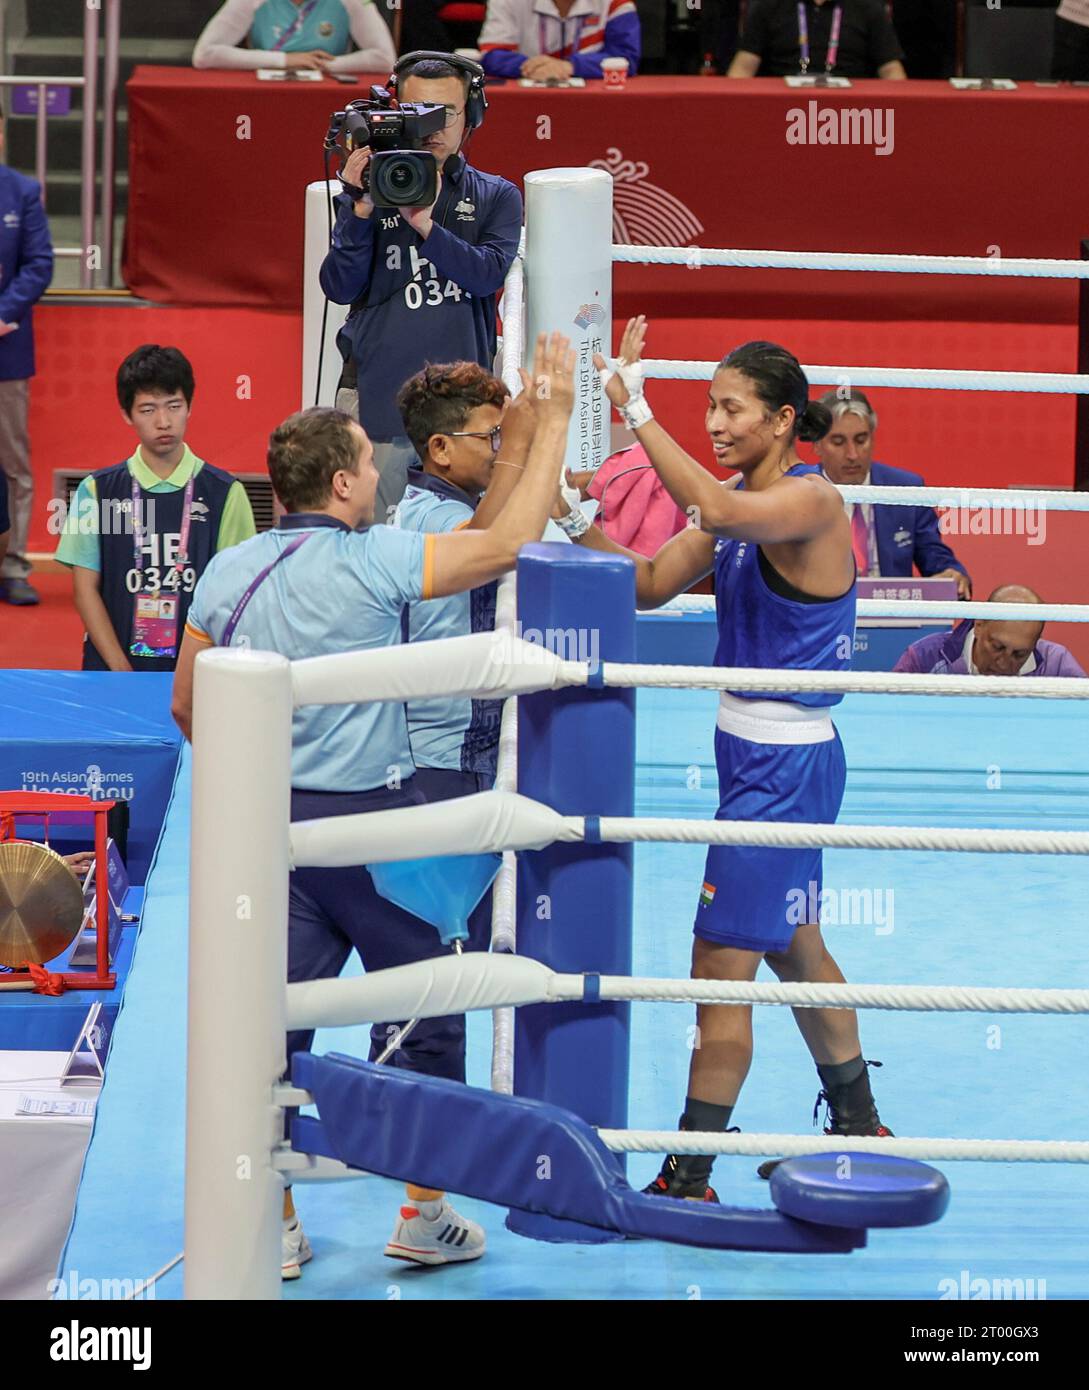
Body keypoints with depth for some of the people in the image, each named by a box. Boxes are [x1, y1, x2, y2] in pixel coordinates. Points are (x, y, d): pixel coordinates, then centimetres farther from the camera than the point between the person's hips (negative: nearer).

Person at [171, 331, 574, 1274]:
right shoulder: (372, 560, -14)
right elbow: (510, 543, -14)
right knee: (421, 1013, 9)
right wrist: (554, 418, -7)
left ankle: (272, 1222, 9)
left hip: (271, 818, 5)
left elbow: (186, 707, 9)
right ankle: (425, 1213, 15)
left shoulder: (228, 572, 3)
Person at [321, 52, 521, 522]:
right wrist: (360, 209, -12)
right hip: (378, 395, 0)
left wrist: (425, 224, -20)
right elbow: (340, 288, 1)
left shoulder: (496, 196, 11)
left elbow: (489, 273, -7)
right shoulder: (371, 188, 10)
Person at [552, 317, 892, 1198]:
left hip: (784, 766, -10)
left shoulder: (812, 501, -19)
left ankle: (690, 1179, -4)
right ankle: (859, 1129, 40)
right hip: (755, 754, 10)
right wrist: (580, 522, -9)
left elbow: (720, 514, -39)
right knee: (793, 946, 24)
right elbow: (652, 585, 7)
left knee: (723, 965, -8)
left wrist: (635, 408, -39)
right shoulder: (743, 499, 8)